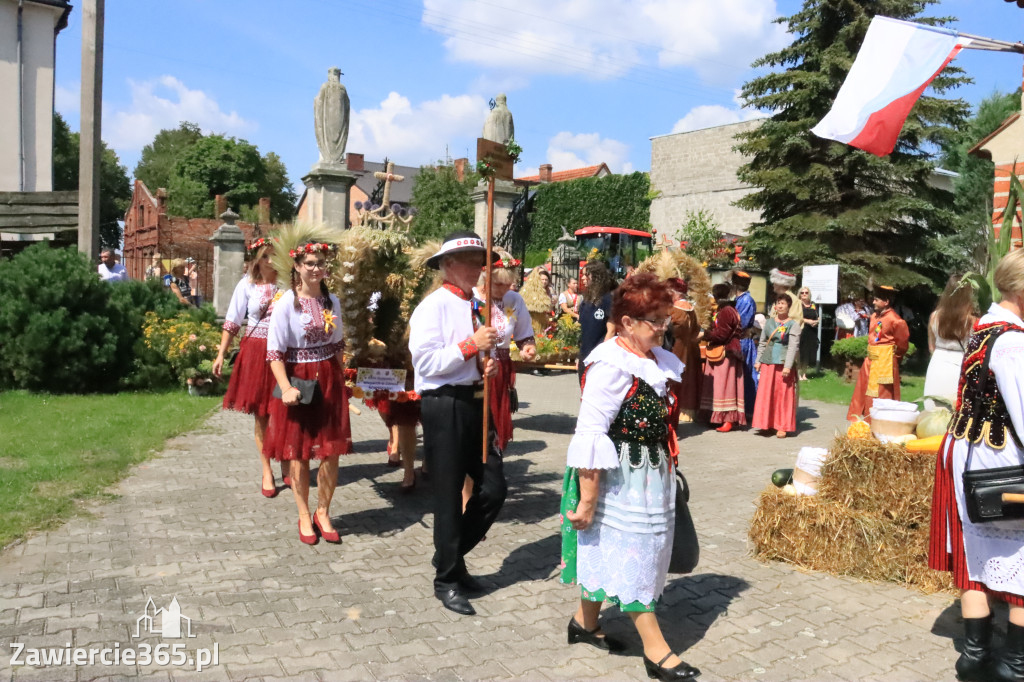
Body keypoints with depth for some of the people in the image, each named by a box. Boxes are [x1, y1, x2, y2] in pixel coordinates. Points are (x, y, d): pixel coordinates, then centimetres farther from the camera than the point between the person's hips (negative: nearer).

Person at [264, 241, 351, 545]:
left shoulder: (332, 301, 7)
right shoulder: (286, 303, -10)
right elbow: (275, 351, -12)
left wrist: (342, 380, 13)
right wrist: (286, 388, -21)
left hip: (329, 380, 4)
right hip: (298, 380, -4)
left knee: (331, 451, 6)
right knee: (298, 452, 6)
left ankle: (323, 513, 23)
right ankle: (304, 516, 22)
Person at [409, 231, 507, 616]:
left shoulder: (474, 307, 13)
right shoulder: (434, 306, -11)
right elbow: (426, 361, -19)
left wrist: (487, 367, 3)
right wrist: (471, 345, -20)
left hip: (474, 403, 8)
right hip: (444, 406, -8)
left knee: (493, 489, 8)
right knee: (449, 495, 4)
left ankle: (453, 556, 30)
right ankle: (446, 580, 21)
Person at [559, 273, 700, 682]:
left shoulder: (654, 360, 5)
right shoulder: (611, 366, -22)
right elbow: (590, 436, -23)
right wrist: (587, 499, -22)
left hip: (651, 475, 9)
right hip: (620, 479, -9)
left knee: (611, 553, 19)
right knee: (633, 555, 3)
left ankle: (585, 622, 36)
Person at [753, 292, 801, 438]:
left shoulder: (793, 325, -2)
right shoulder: (769, 322, 12)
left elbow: (793, 347, -8)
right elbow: (762, 343, 15)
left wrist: (788, 366, -16)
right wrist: (758, 360, 8)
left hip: (783, 364, -4)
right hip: (768, 362, 4)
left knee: (783, 395, 0)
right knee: (765, 394, 5)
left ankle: (782, 427, 6)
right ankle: (766, 423, 14)